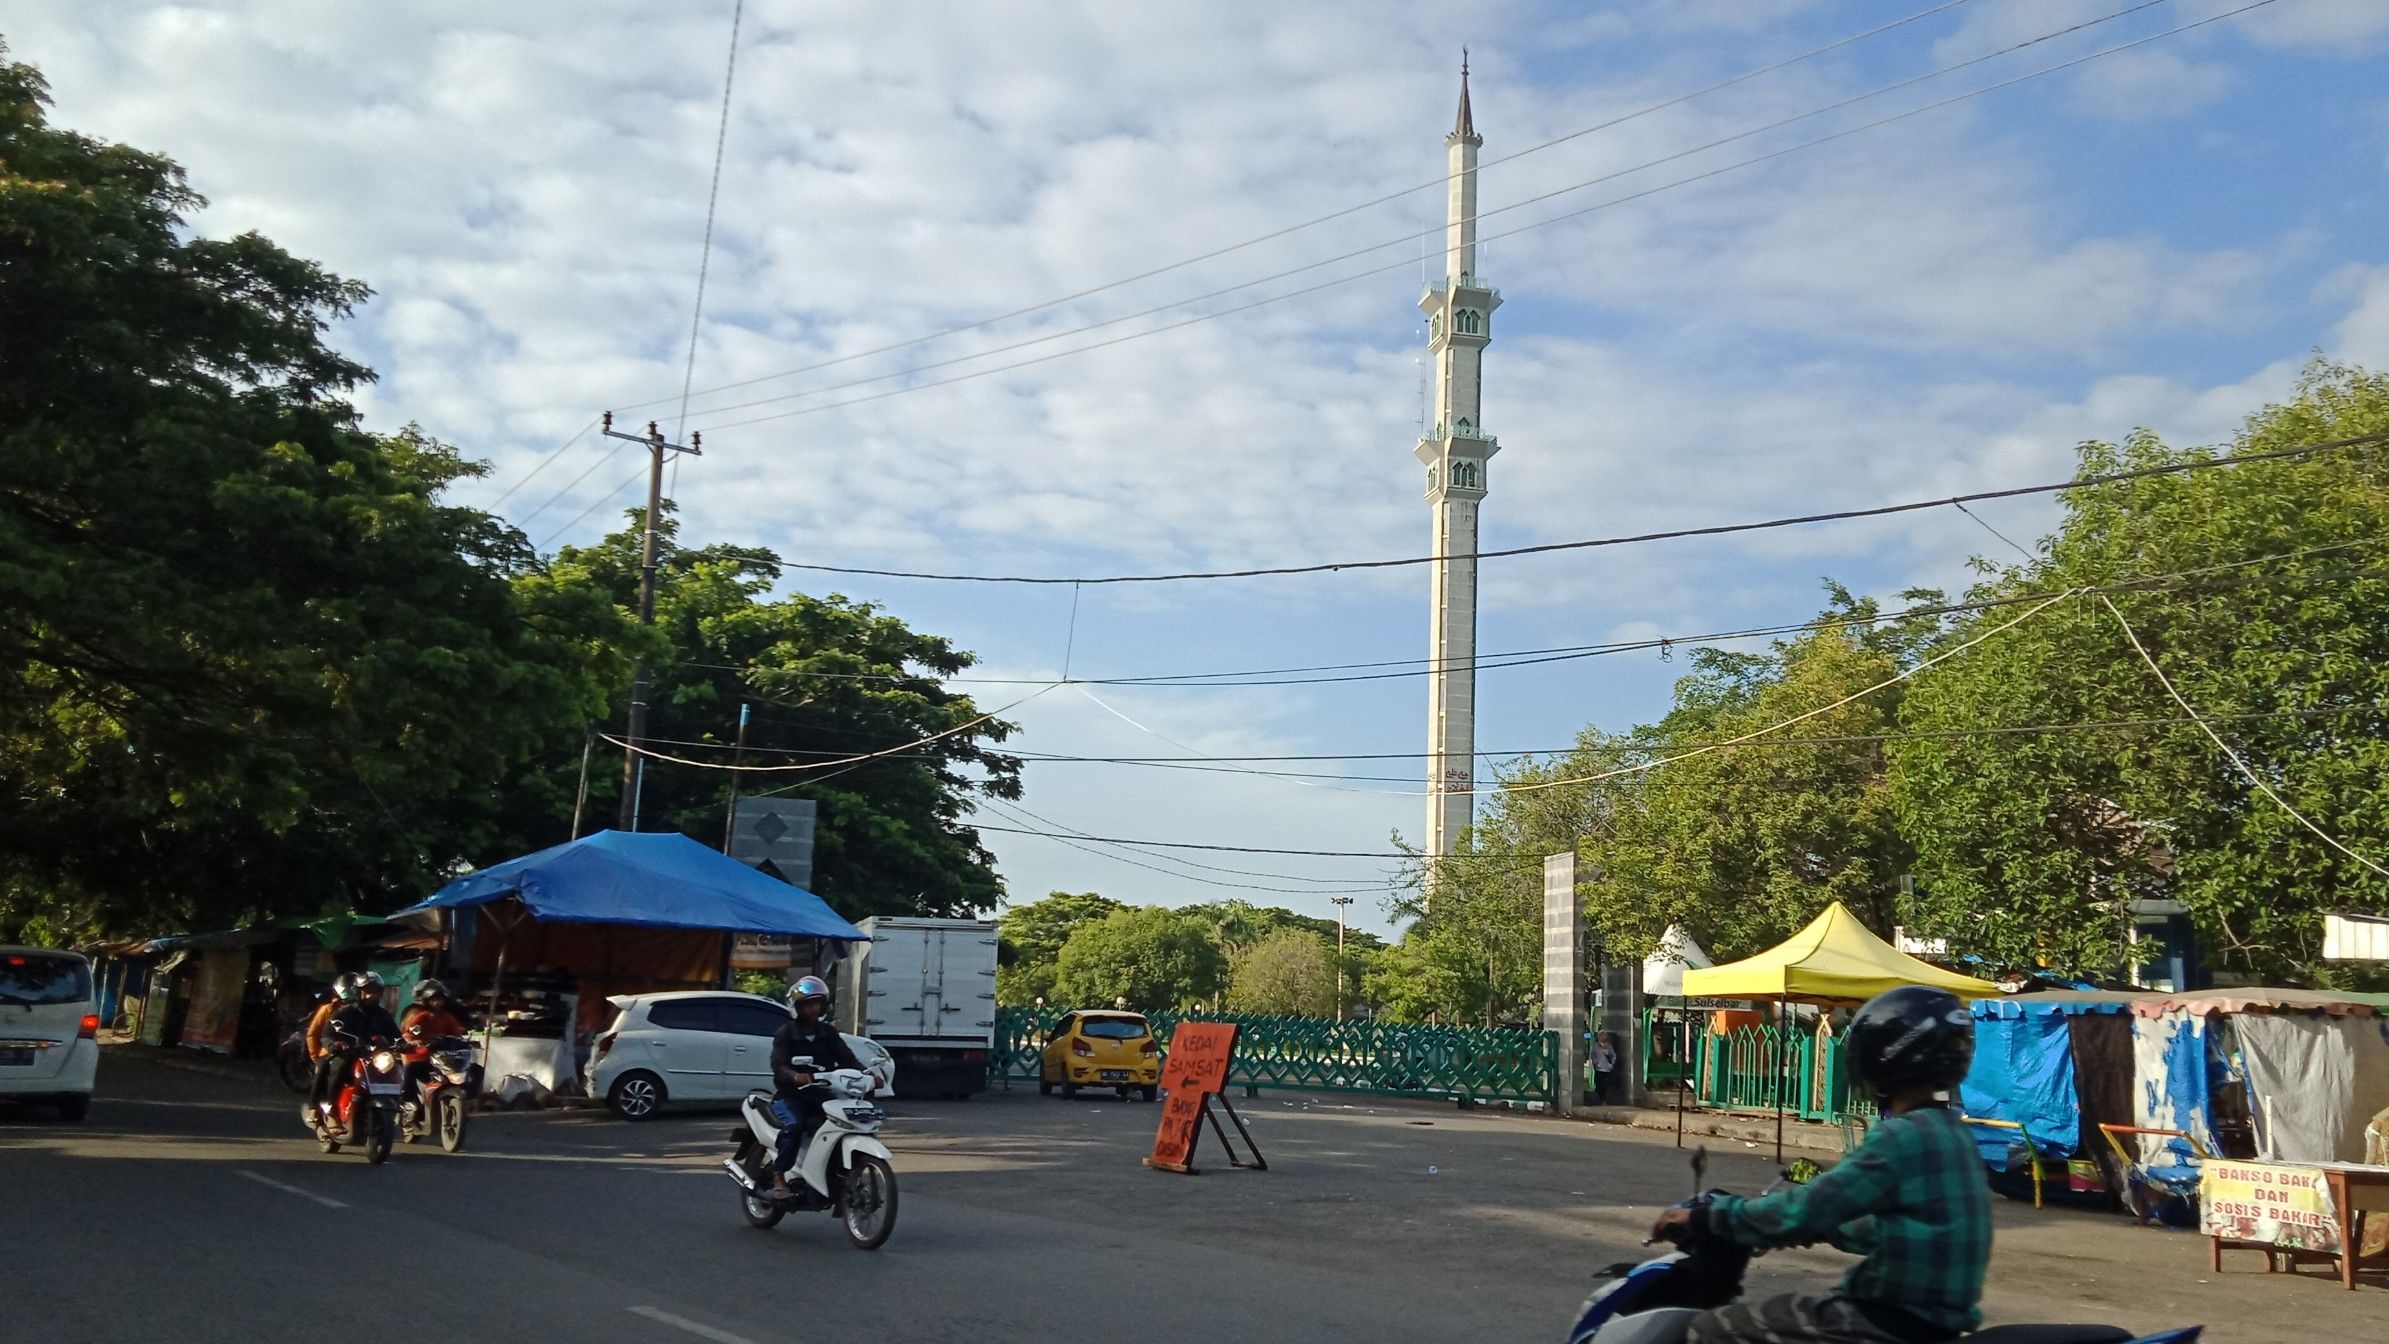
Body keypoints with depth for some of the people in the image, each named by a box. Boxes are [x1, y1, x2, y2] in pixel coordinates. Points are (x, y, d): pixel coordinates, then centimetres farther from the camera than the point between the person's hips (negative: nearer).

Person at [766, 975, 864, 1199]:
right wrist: (795, 1076, -38)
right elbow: (778, 1066, -15)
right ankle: (778, 1179, -27)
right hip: (790, 1096, -4)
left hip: (820, 1096, 4)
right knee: (794, 1125, -33)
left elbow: (847, 1059, 2)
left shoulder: (829, 1034, 13)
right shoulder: (785, 1035, 0)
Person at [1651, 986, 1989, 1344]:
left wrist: (1708, 1216, -10)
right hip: (1936, 1315, 10)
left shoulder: (1903, 1137, -19)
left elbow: (1804, 1211, -21)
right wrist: (1818, 1227, 32)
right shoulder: (1952, 1134, 11)